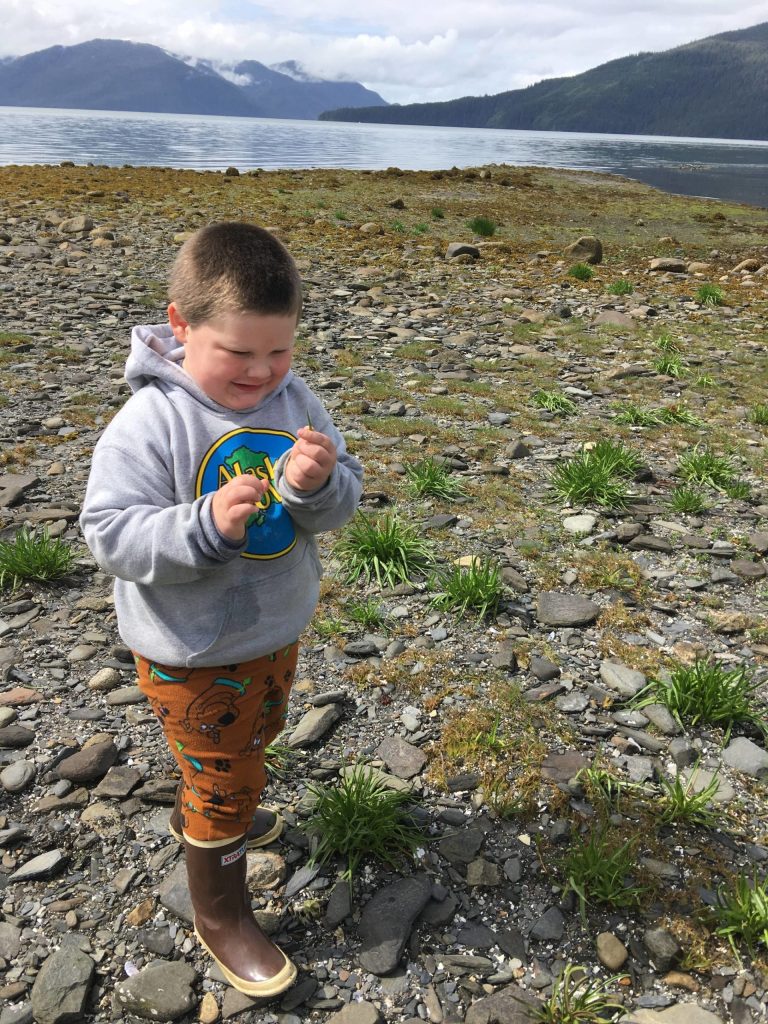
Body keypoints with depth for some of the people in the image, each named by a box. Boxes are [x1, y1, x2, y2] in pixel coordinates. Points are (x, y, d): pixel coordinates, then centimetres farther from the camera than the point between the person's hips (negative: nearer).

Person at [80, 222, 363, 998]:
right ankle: (220, 914, 36)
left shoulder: (292, 400, -9)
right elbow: (110, 532, -24)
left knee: (252, 740, 31)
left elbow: (342, 504, -7)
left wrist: (318, 485, -31)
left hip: (276, 628, 6)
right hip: (192, 653, -6)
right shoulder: (148, 423, -24)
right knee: (224, 782, 10)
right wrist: (206, 525, -39)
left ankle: (201, 813, 62)